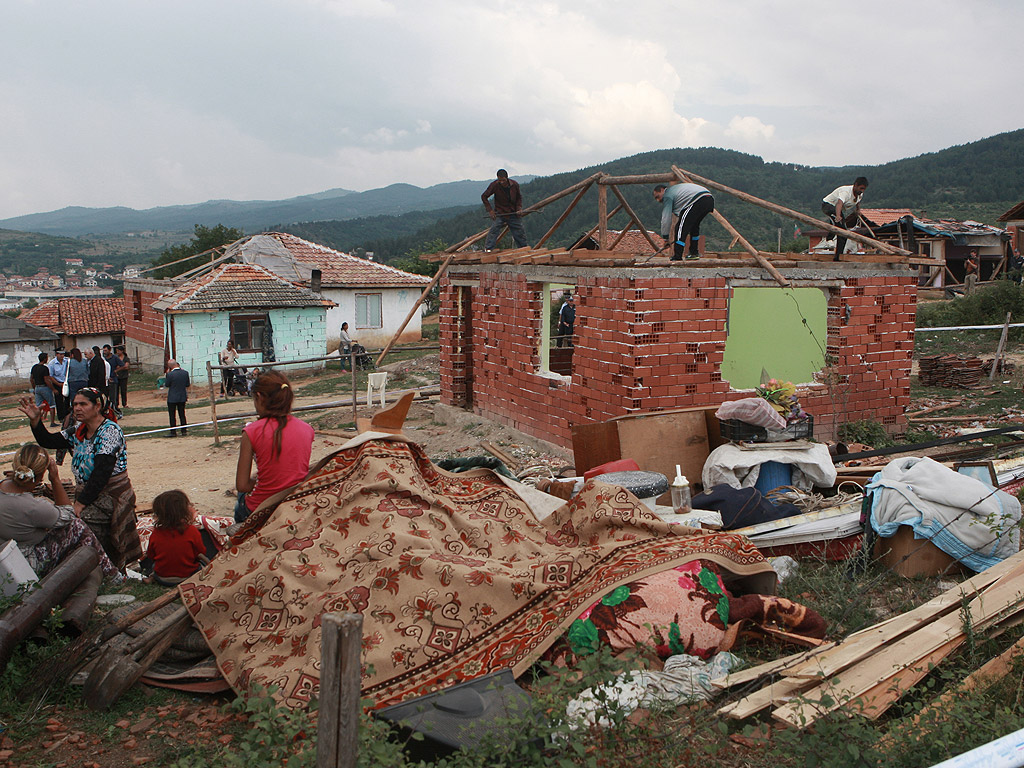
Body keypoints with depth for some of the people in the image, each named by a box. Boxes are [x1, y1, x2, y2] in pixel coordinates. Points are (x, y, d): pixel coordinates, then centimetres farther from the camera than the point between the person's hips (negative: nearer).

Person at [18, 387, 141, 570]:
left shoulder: (109, 431, -13)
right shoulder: (77, 430, 12)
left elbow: (102, 473, -19)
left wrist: (81, 503, -20)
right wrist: (35, 420, -2)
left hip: (111, 495, -7)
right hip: (85, 492, 7)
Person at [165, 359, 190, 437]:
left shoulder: (170, 374, -18)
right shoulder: (185, 373, -6)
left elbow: (167, 384, -4)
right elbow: (188, 385, 0)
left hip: (172, 398, -4)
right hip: (182, 397, 4)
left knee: (172, 415, 6)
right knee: (182, 414, 14)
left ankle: (173, 432, 8)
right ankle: (184, 431, 16)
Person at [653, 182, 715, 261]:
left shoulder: (667, 195, 7)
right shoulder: (675, 189, 35)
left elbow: (666, 218, 3)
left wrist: (665, 238, 9)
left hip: (697, 201, -10)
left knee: (680, 228, -6)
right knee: (694, 226, 29)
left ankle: (677, 258, -8)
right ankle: (694, 253, 35)